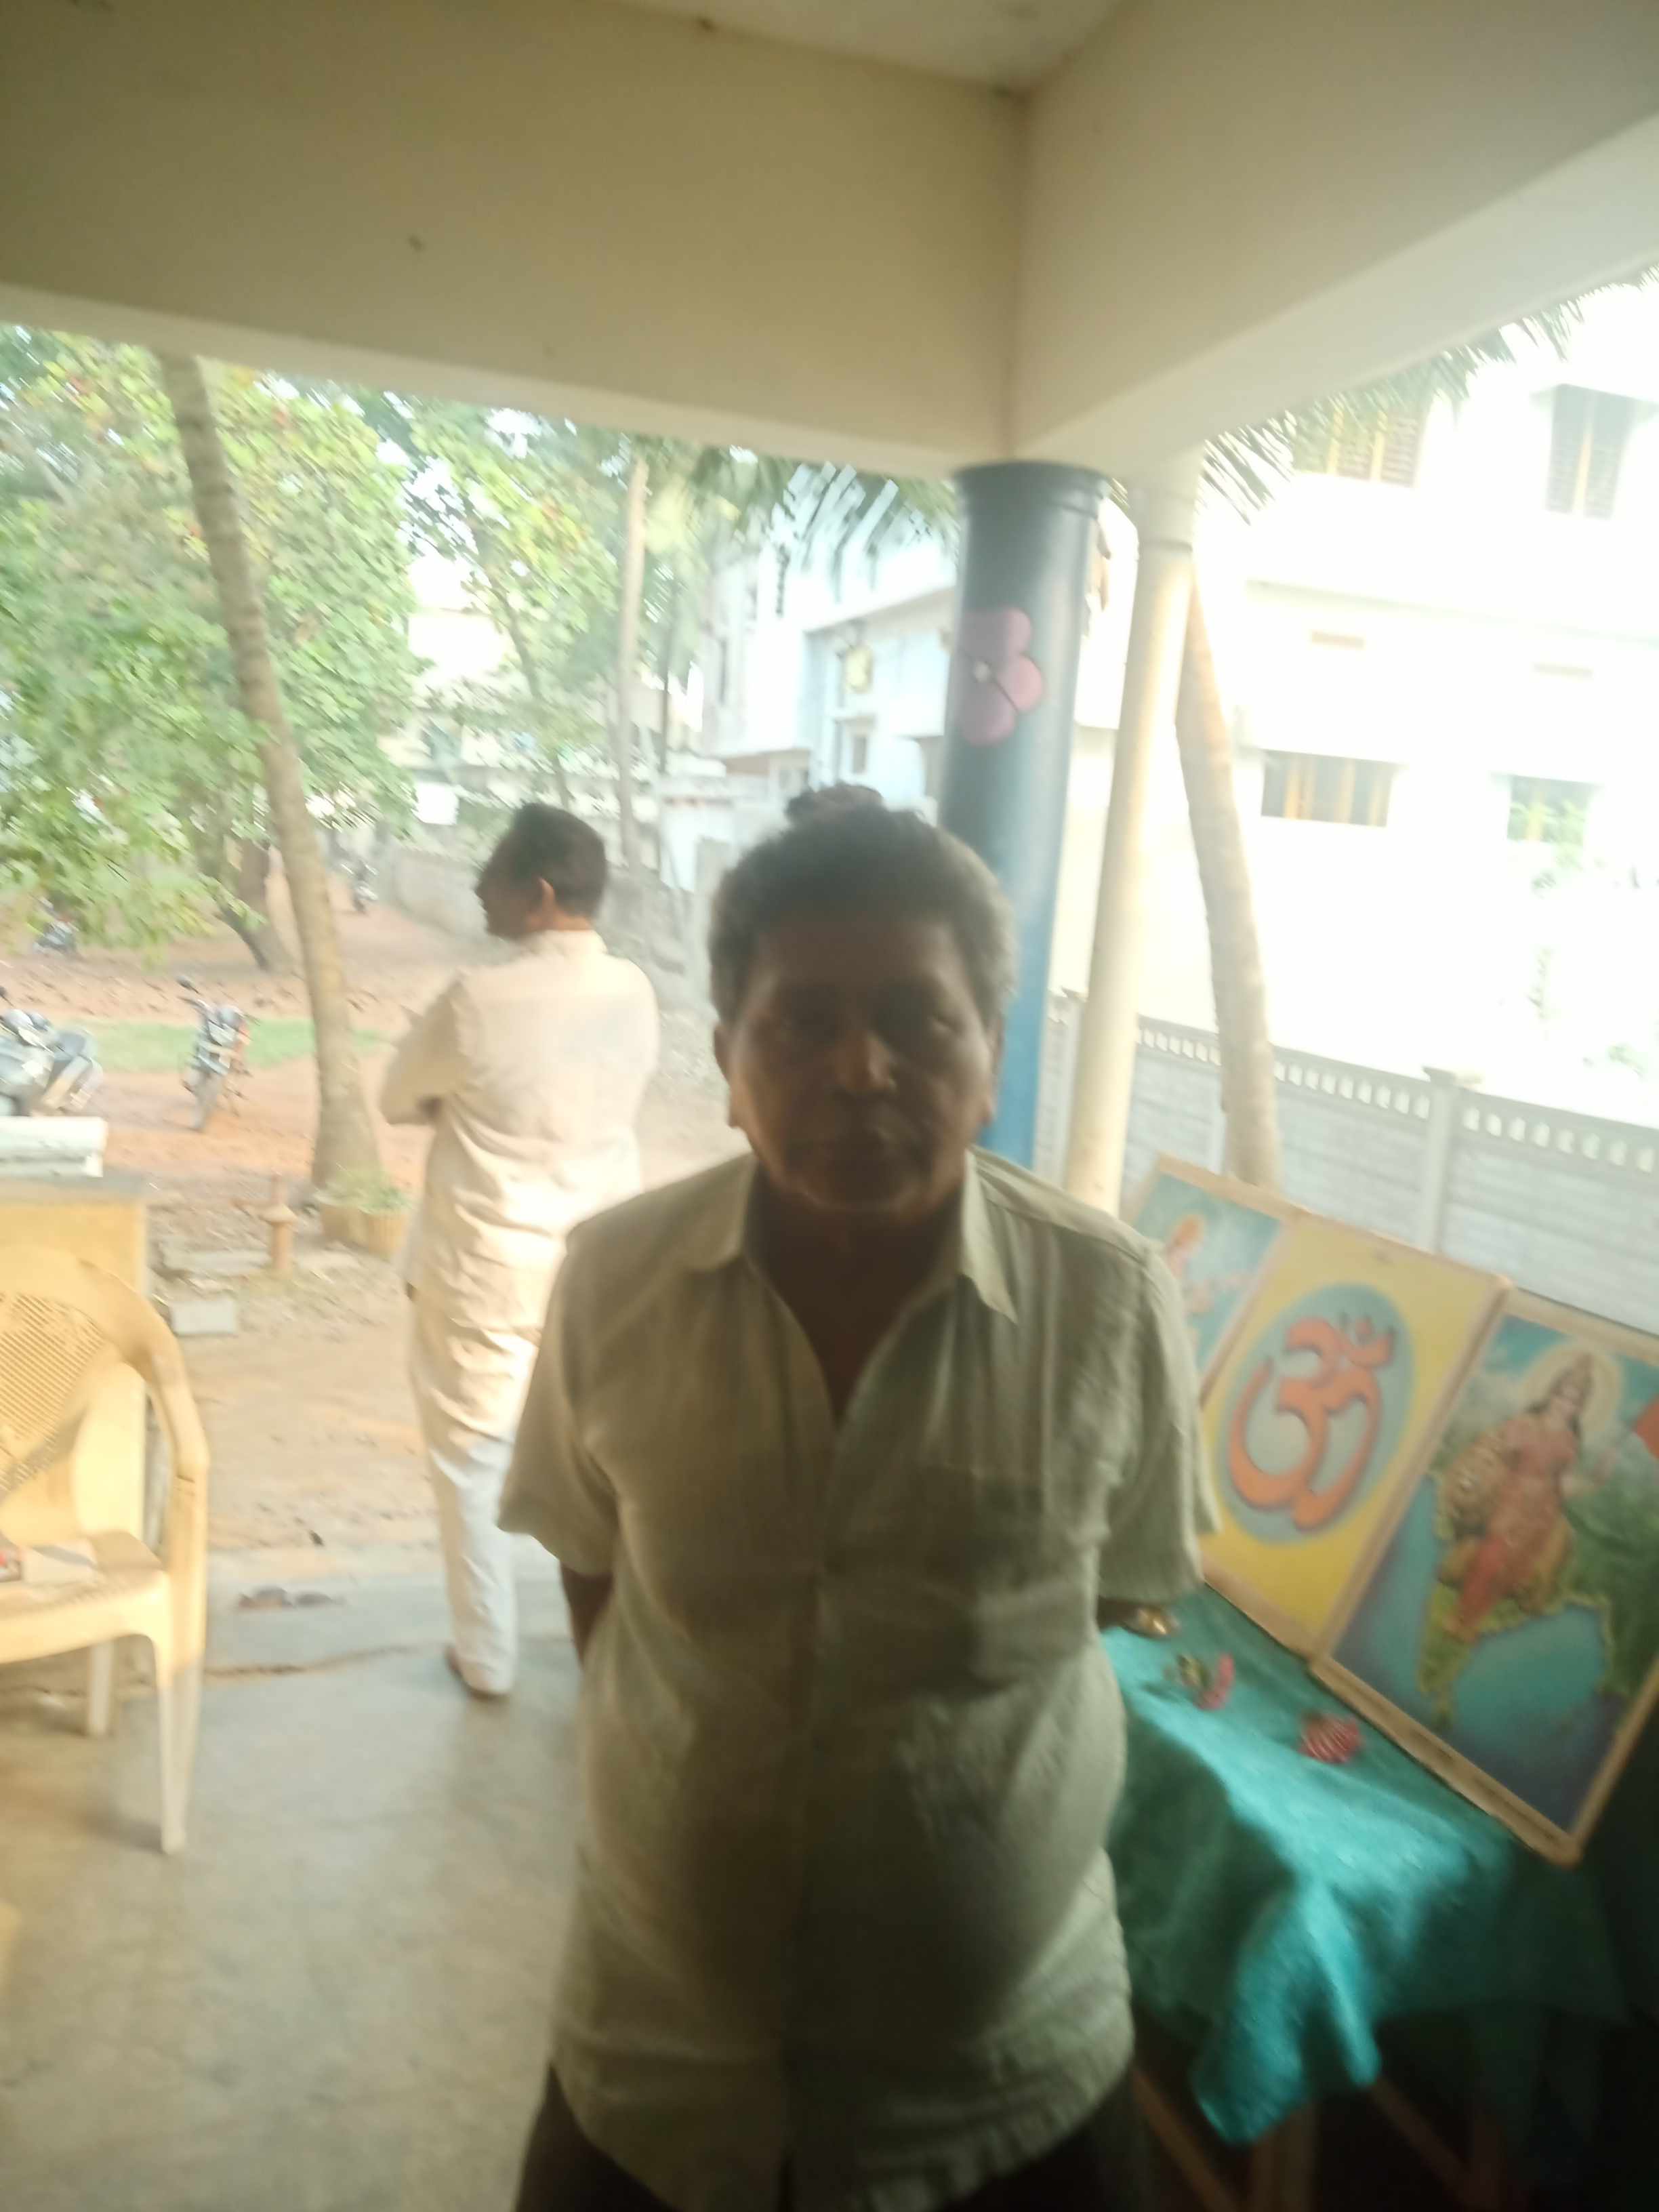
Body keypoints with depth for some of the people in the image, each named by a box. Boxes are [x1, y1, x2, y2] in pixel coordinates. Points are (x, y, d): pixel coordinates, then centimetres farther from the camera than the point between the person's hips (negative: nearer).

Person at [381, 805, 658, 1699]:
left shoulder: (479, 1001, -21)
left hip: (483, 1270, -4)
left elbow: (399, 1099, -5)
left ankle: (488, 1656, 26)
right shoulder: (633, 994, -6)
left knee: (471, 1460, 14)